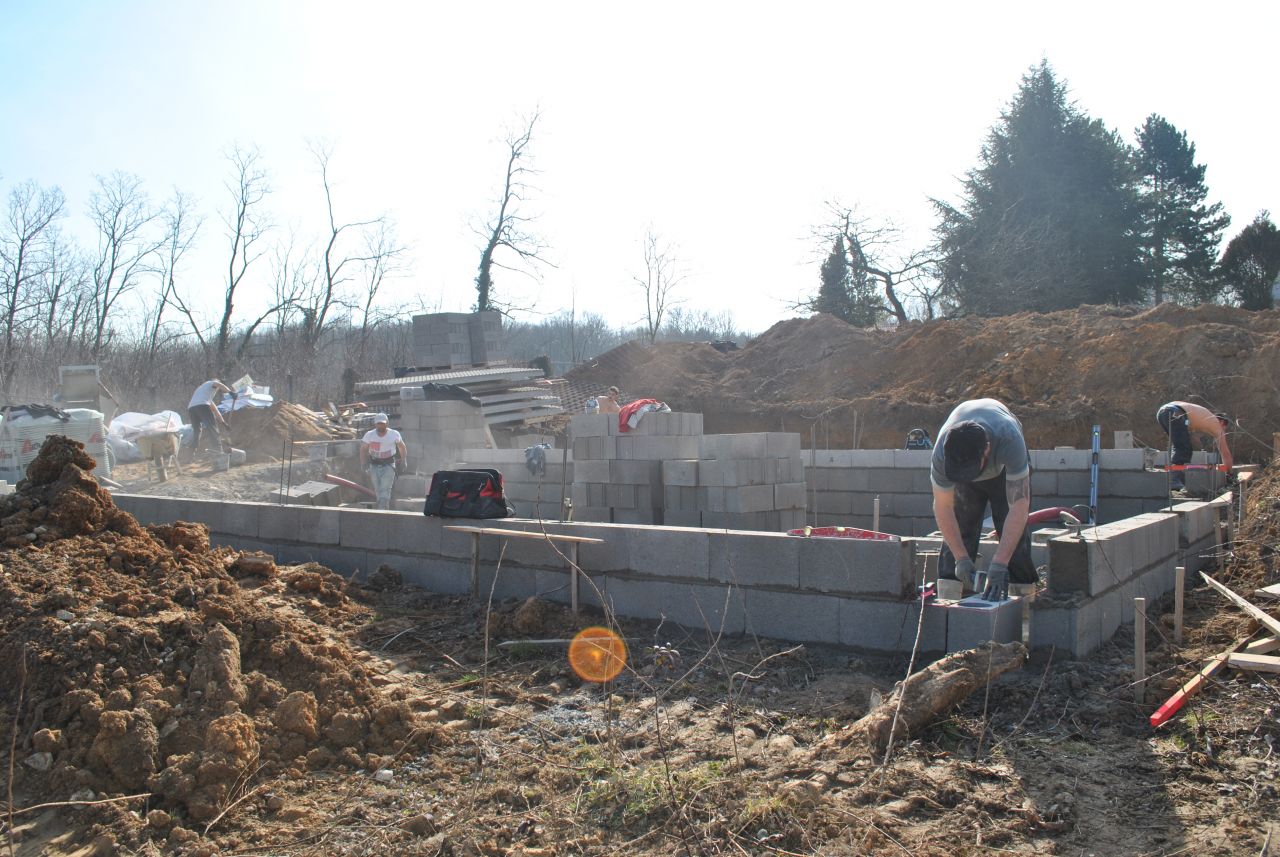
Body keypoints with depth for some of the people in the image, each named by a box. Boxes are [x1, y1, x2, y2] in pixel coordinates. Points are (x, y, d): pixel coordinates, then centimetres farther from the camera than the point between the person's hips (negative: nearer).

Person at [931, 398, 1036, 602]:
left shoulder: (1010, 440, -47)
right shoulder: (942, 453, -40)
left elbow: (1018, 505, -45)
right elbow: (943, 508, -25)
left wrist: (999, 564, -47)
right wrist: (961, 558, -28)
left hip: (1006, 468, -1)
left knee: (1015, 532, -11)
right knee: (958, 529, -10)